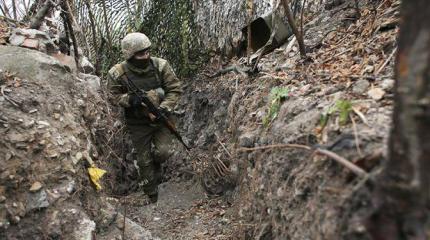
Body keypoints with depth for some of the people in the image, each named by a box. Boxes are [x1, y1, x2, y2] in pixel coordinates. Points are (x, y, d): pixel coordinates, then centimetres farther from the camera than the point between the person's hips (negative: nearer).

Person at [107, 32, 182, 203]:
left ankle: (156, 165, 26)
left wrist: (165, 108, -24)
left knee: (164, 151, -14)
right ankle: (152, 197, 28)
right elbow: (113, 96, -4)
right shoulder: (117, 73, -15)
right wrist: (129, 99, -25)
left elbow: (175, 89, -10)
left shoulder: (161, 65, -14)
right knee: (144, 160, 7)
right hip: (138, 123, 0)